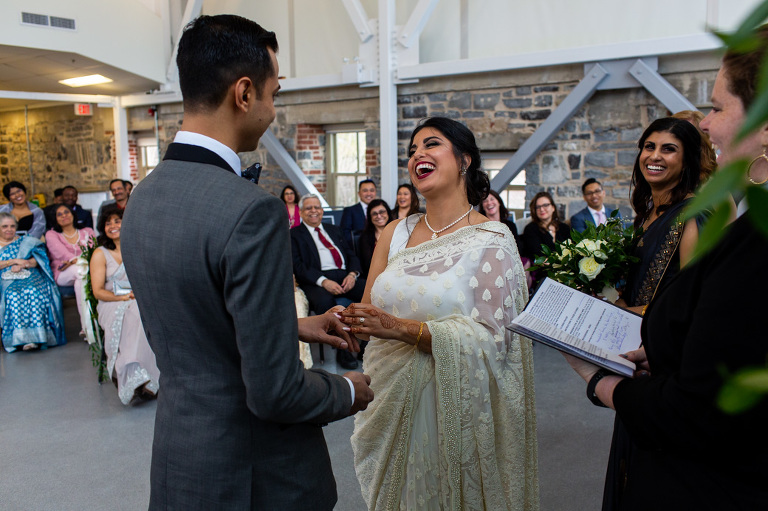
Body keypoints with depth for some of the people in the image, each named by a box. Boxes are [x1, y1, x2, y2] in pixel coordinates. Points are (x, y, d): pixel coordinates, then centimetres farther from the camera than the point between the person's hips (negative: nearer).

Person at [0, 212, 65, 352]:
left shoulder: (26, 241, 21)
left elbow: (38, 258, 7)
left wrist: (22, 265, -10)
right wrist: (14, 261, -7)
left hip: (30, 277, 0)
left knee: (33, 291, -33)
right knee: (13, 294, -33)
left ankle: (35, 336, -39)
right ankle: (20, 337, -38)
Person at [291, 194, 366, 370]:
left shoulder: (334, 230, 28)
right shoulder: (294, 234, 12)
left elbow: (351, 254, 20)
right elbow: (298, 266, -2)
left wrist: (352, 274, -4)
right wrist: (323, 281, -18)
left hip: (345, 277, 5)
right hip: (317, 281, -4)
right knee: (325, 301, -39)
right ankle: (342, 349, -21)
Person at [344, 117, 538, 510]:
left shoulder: (491, 240, -10)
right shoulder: (395, 233, 4)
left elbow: (491, 337, -18)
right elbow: (369, 312, 9)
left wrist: (403, 328, -27)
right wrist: (350, 319, -14)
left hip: (453, 409, -4)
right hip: (391, 401, 5)